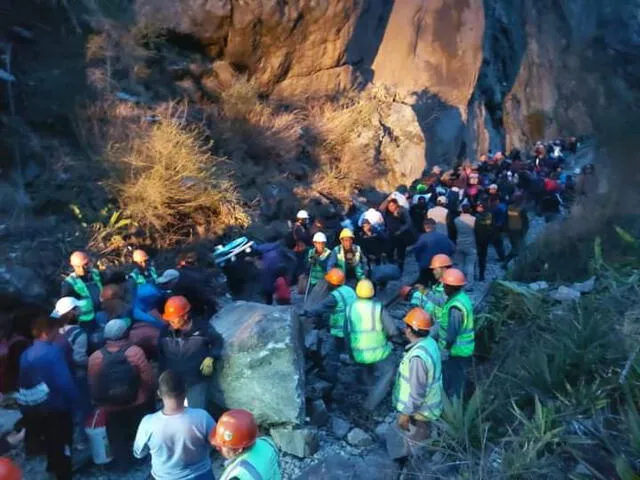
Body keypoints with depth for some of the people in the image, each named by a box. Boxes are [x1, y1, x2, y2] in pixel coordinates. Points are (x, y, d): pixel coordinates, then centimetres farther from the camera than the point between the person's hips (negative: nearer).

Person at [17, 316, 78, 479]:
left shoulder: (25, 355, -1)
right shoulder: (52, 351, -23)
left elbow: (23, 383, 6)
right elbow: (64, 381, -25)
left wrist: (27, 406, 17)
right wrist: (74, 402, -12)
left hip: (33, 409, 7)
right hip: (56, 406, -7)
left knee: (49, 439, 26)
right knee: (62, 441, 12)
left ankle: (53, 466, 45)